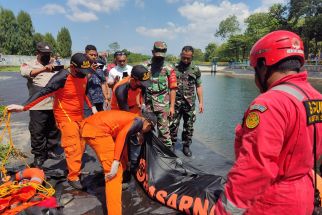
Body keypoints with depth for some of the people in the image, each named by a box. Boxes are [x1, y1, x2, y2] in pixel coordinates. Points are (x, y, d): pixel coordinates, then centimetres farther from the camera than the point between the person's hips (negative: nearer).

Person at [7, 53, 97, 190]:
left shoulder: (83, 76, -1)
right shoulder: (62, 78, -22)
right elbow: (43, 93, -25)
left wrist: (92, 107, 10)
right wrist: (23, 107, -30)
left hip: (79, 115, 7)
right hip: (65, 116, -7)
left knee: (81, 145, 13)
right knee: (73, 146, -9)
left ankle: (74, 168, 32)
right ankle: (73, 177, 3)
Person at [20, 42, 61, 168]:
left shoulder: (53, 66, 16)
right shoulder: (29, 65, 1)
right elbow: (25, 72, -22)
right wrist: (44, 69, -36)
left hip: (54, 104, 5)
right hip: (38, 106, -4)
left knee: (54, 130, 13)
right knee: (38, 132, 3)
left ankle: (51, 150, 29)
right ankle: (39, 156, 16)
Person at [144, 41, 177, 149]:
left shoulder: (169, 68, 0)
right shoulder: (145, 67, 5)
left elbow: (172, 88, -1)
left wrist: (172, 106, -4)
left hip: (163, 105, -2)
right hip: (147, 104, 3)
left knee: (163, 129, 2)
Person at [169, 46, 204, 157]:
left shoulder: (195, 70, 5)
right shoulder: (174, 68, 1)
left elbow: (199, 86, 8)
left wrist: (201, 102, 3)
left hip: (190, 103, 1)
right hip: (175, 102, -1)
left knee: (189, 126, 9)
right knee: (173, 125, 2)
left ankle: (186, 146, 24)